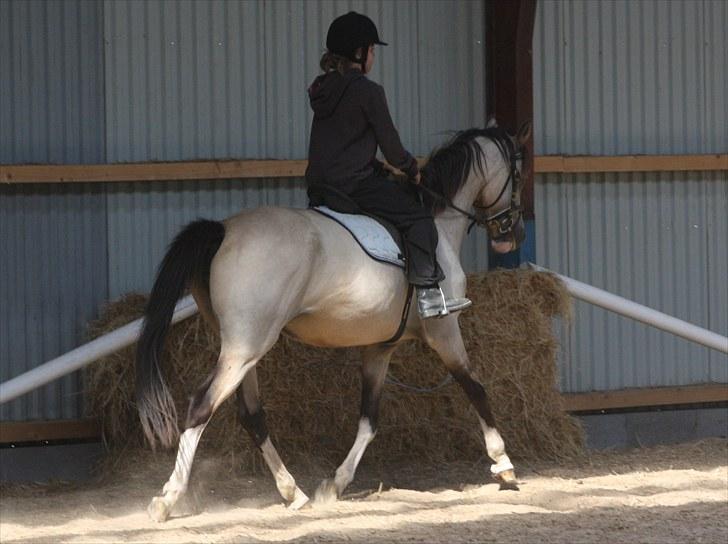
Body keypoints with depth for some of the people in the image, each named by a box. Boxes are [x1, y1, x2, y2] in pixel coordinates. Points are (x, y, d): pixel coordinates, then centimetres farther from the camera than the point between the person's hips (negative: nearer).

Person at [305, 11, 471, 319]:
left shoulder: (321, 89, 13)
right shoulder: (368, 91, -12)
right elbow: (390, 145, -6)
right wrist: (412, 169, 12)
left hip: (319, 188, 8)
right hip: (354, 186, -8)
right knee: (419, 218, -2)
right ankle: (428, 295, -11)